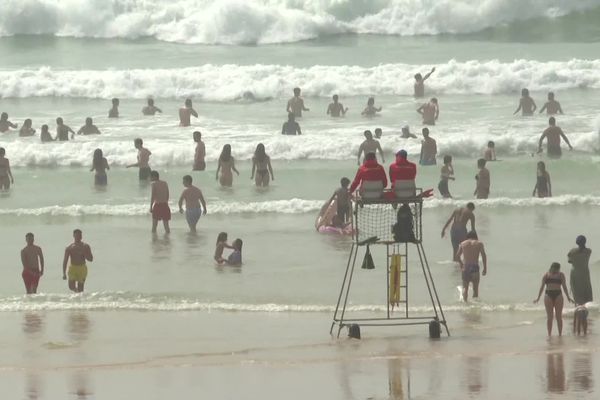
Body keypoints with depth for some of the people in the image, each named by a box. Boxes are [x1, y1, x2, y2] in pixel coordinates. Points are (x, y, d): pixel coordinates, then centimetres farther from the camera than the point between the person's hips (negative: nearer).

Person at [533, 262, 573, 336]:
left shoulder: (561, 275, 8)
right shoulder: (546, 275, 8)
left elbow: (564, 287, 10)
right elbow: (542, 287, 11)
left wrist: (568, 297, 5)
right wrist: (538, 298, 8)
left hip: (558, 295, 0)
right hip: (548, 296, 0)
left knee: (559, 316, -2)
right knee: (549, 317, -1)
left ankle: (560, 334, 2)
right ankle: (549, 334, 2)